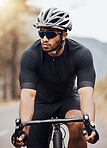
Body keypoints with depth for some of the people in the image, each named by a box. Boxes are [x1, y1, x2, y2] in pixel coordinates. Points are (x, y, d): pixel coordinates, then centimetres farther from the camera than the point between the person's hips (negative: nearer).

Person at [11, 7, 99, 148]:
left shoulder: (82, 54, -28)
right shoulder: (30, 55, -28)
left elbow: (86, 92, -38)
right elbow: (28, 94, -37)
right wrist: (23, 129, -52)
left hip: (68, 98, -1)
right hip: (41, 102, 1)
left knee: (77, 126, -31)